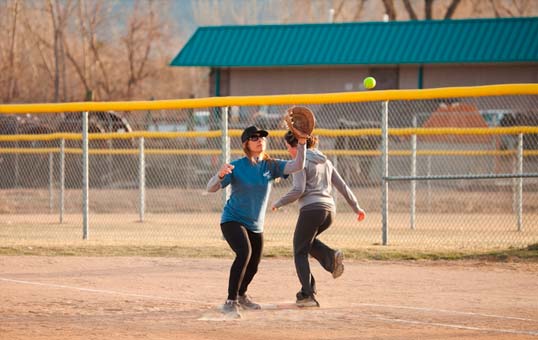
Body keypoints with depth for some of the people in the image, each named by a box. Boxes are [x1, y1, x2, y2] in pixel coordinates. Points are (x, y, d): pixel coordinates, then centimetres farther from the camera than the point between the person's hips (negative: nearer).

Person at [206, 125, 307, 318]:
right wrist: (220, 175, -42)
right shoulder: (237, 166, -14)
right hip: (233, 220, -5)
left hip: (255, 225, 5)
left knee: (253, 266, 14)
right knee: (244, 252, -30)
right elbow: (211, 188, -21)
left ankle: (241, 295, 45)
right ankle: (231, 302, -28)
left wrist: (302, 143, -30)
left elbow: (297, 166, -16)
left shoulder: (270, 165, -3)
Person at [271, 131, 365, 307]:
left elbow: (298, 190, -15)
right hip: (329, 209, 8)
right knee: (308, 240, 30)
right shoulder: (324, 161, 19)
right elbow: (341, 185, 19)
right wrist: (356, 207, 23)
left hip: (311, 209, -8)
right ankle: (331, 257, 2)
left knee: (300, 252, 3)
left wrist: (278, 203, -4)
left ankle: (307, 295, -6)